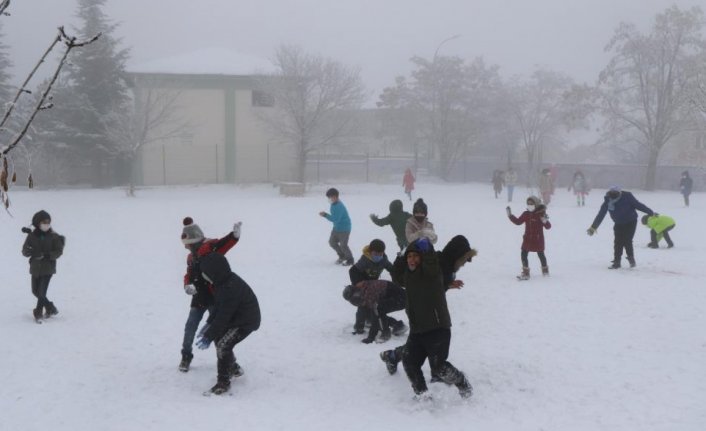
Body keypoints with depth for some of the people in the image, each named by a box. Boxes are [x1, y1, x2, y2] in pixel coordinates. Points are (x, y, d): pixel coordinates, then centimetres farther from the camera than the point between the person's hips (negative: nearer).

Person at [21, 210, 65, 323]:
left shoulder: (53, 236, -7)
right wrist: (32, 252, -24)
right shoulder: (32, 236, -2)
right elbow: (24, 251, -2)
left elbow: (59, 251, -6)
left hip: (48, 268, -4)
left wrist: (47, 255, -22)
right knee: (35, 291, 12)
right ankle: (50, 308, 30)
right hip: (35, 268, 4)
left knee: (42, 292, -9)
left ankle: (38, 313, 6)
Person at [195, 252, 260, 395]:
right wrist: (209, 323, 6)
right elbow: (219, 305, 12)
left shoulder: (230, 288, -33)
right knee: (218, 337, 17)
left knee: (223, 345, -18)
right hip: (235, 318, 10)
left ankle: (223, 382, -7)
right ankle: (233, 368, 35)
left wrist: (208, 337, -24)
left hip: (246, 322, -10)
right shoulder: (223, 281, -2)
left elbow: (223, 316, -29)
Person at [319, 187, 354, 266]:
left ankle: (350, 260, 15)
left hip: (344, 228, -10)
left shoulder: (339, 206, -28)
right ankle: (342, 256, 30)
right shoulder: (334, 204, 2)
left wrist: (325, 215, -29)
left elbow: (336, 219, -32)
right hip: (337, 227, 10)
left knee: (343, 245, -5)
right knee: (332, 242, 12)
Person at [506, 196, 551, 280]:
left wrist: (545, 221, -33)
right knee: (523, 254, -3)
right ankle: (525, 273, 3)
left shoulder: (541, 214, -12)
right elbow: (518, 221, 12)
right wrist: (510, 215, 4)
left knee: (541, 254, 12)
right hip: (527, 239, 4)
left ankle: (545, 270, 34)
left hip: (538, 239, -4)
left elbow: (548, 226, -12)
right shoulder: (526, 214, 2)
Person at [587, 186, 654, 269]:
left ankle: (631, 258, 11)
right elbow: (600, 215, -11)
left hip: (630, 222, -3)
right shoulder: (608, 201, -17)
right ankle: (616, 262, 5)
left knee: (627, 241, -13)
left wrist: (651, 213, -10)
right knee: (618, 242, -5)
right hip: (618, 224, 3)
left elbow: (639, 205, -16)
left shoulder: (627, 197, -25)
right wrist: (593, 227, -11)